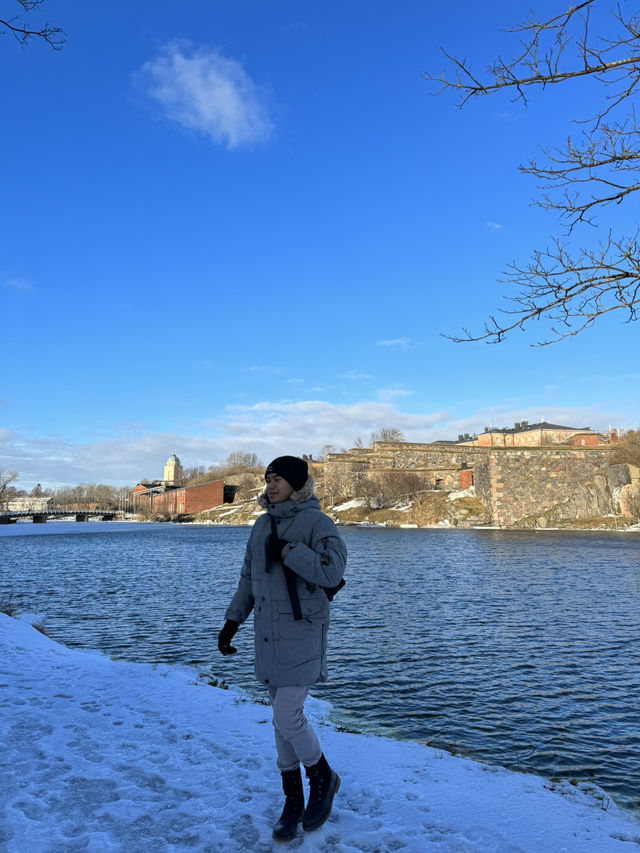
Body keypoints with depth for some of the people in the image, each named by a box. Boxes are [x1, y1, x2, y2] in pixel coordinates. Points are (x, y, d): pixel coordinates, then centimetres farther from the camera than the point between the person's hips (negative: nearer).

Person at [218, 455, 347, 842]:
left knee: (289, 718, -6)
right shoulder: (263, 524, 9)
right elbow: (249, 577, 14)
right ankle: (293, 801, 30)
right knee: (283, 719, 13)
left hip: (302, 635, -6)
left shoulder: (317, 522, -11)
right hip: (268, 636, 6)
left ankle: (323, 779, 23)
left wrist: (287, 550, -23)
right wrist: (232, 621, 11)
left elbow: (332, 572, -23)